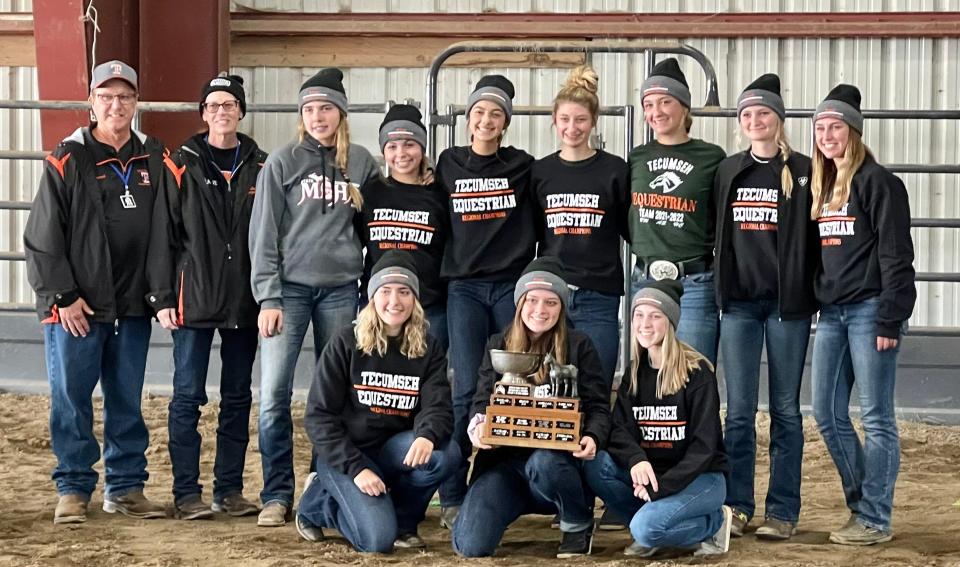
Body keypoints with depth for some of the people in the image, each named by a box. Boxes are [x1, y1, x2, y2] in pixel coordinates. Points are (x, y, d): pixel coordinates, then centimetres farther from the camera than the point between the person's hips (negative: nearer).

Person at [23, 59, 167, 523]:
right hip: (75, 306, -3)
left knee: (127, 401, 9)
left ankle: (126, 486, 18)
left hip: (133, 306, 3)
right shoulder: (67, 160, -3)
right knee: (71, 398, 1)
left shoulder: (154, 159, 8)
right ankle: (73, 489, 11)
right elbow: (42, 236, -5)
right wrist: (62, 296, -9)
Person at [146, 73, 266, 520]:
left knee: (238, 397, 8)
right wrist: (162, 297, -7)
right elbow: (163, 235, -2)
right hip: (194, 299, -3)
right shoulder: (182, 165, 0)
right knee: (188, 396, -1)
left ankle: (230, 490, 16)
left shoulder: (259, 167, 8)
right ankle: (186, 494, 5)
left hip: (245, 302, 3)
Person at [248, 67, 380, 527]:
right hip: (289, 286, -2)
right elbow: (263, 233, -2)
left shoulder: (362, 163, 7)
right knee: (274, 393, -8)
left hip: (340, 289, 2)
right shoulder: (282, 162, 1)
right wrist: (268, 298, -8)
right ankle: (277, 495, 0)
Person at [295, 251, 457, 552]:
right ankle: (318, 500, 7)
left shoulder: (429, 349, 1)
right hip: (345, 453, -3)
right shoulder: (346, 344, -7)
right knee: (378, 538, -25)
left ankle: (402, 519, -2)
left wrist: (428, 436, -36)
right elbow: (319, 415, -9)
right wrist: (356, 468, -22)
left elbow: (438, 407, -11)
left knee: (445, 453, -29)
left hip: (394, 452, 3)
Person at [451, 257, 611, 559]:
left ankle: (579, 525, -8)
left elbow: (599, 406, 1)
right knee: (471, 544, -22)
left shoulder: (579, 346, 5)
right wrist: (477, 427, -18)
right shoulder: (498, 345, 12)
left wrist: (592, 437, -22)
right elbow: (482, 401, 8)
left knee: (542, 462, -41)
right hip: (505, 455, 1)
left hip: (558, 457, -1)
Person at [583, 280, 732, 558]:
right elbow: (619, 430, -5)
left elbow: (704, 444, -15)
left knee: (646, 528, -30)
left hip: (700, 477, -5)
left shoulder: (697, 371, -10)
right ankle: (650, 525, -3)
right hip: (649, 473, 5)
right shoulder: (635, 373, 7)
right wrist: (636, 459, -28)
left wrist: (662, 486, -23)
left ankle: (714, 523, -2)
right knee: (594, 465, -20)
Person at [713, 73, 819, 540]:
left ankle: (783, 511, 9)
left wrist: (816, 295, -5)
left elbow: (816, 237, -2)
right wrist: (717, 286, 9)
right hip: (738, 302, 3)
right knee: (739, 410, 4)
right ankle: (736, 505, 11)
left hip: (787, 303, -3)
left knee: (785, 409, 4)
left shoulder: (802, 171, -1)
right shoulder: (728, 171, 10)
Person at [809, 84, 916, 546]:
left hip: (869, 311, -8)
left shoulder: (877, 182, -8)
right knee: (827, 414, 7)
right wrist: (817, 307, 13)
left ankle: (875, 520, 3)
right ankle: (862, 503, 19)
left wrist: (891, 319, -17)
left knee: (876, 417, -2)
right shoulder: (821, 187, 16)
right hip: (831, 313, 8)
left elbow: (896, 254, -13)